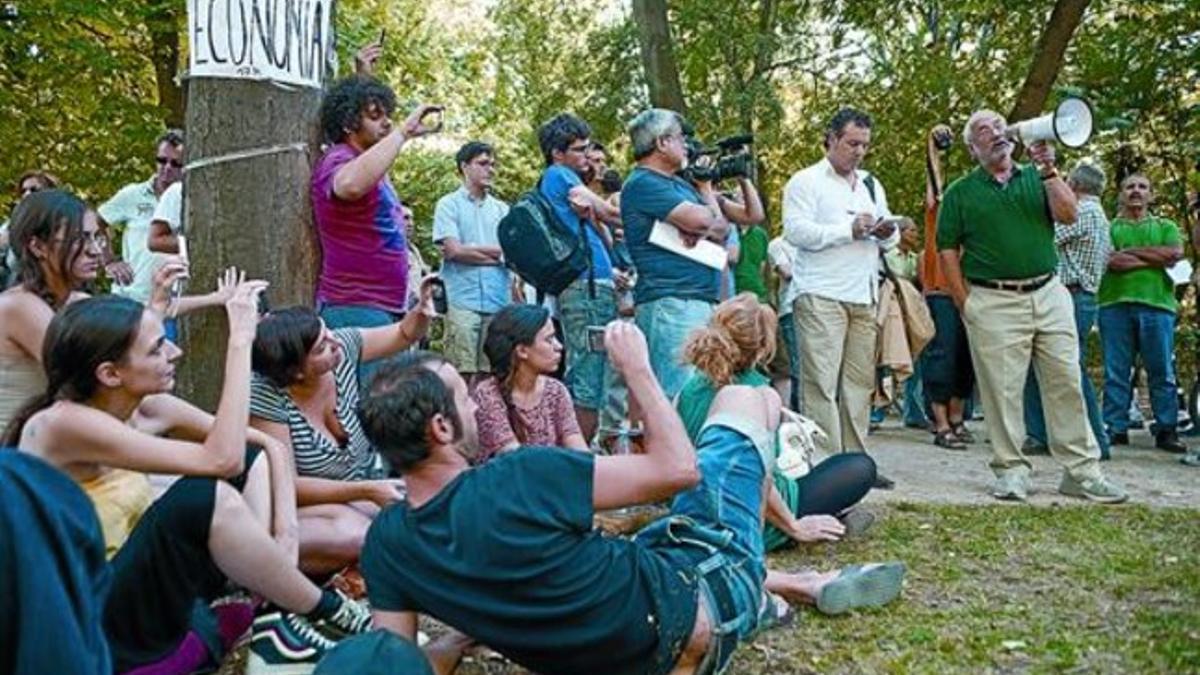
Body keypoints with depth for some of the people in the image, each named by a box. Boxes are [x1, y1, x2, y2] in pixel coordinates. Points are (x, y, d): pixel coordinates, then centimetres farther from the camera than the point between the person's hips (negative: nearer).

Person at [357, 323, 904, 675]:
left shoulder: (385, 543, -13)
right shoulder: (521, 477, -33)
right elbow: (679, 468, -24)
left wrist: (472, 626, 7)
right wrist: (636, 368, -12)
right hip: (699, 598, -7)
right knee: (744, 398, 10)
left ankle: (795, 584, 39)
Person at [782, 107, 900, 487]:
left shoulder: (871, 185, 25)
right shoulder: (805, 182, 4)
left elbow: (889, 239, 25)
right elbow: (795, 230, -10)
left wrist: (887, 233, 1)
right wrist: (849, 230, -14)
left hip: (864, 296, 6)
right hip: (821, 295, -6)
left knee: (860, 381, 4)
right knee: (821, 382, -9)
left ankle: (856, 459, 10)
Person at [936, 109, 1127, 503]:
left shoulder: (1035, 178, 14)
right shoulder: (960, 193, 6)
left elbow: (1068, 215, -1)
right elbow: (947, 249, 3)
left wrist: (1049, 170, -10)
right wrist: (964, 302, -3)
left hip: (1048, 293, 3)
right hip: (993, 303, -3)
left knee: (1066, 383, 2)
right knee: (1002, 390, -1)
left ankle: (1082, 471, 9)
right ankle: (1011, 471, 10)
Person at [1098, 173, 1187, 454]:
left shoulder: (1166, 227, 19)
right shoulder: (1109, 227, 13)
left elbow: (1175, 253, -3)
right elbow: (1112, 261, -6)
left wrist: (1131, 251, -3)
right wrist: (1155, 259, -4)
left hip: (1156, 304, 1)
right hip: (1115, 304, -1)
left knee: (1162, 372, 0)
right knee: (1115, 372, 0)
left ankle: (1166, 431, 6)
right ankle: (1116, 429, 6)